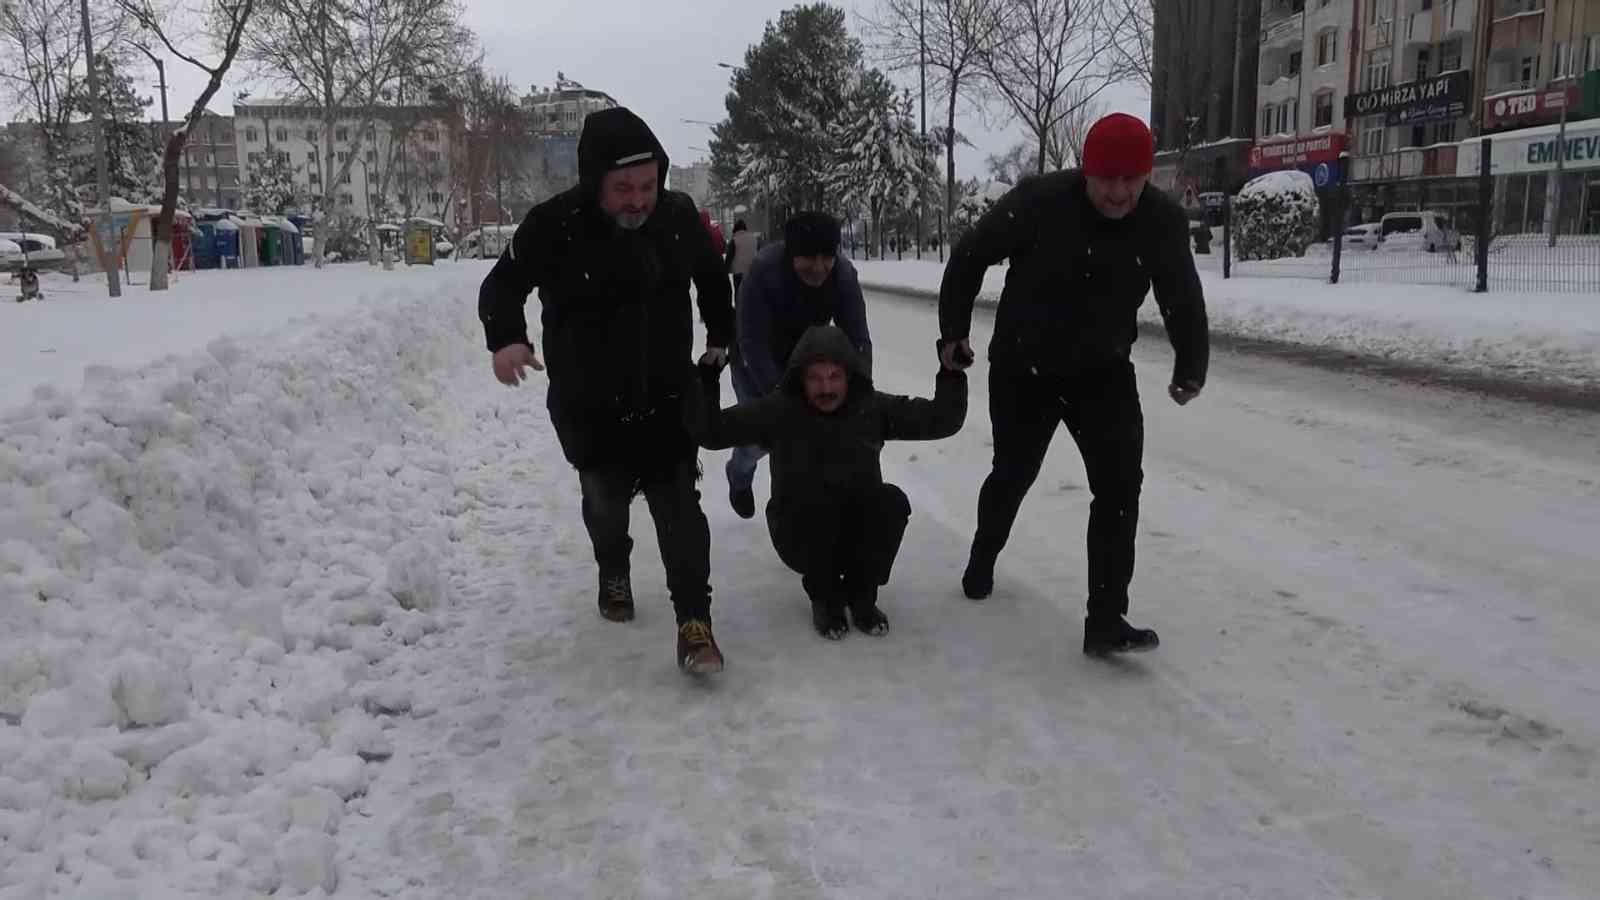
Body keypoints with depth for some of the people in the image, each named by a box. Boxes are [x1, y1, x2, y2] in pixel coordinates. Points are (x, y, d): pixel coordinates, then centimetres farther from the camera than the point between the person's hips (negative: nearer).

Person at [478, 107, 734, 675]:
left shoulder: (679, 215, -9)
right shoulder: (554, 226, -19)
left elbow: (712, 275, 12)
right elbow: (502, 285, -8)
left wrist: (719, 337, 15)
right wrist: (506, 339, -27)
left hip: (667, 396, 1)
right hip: (588, 405, -1)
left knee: (677, 503, -6)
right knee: (606, 497, 17)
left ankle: (694, 620, 1)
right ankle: (614, 573, 47)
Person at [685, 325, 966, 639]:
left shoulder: (873, 408, -3)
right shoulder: (777, 410, -9)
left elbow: (941, 419, -3)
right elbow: (712, 432, -13)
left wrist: (952, 373, -18)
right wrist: (706, 380, -27)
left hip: (862, 534, 2)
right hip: (800, 536, -2)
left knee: (892, 501, -27)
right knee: (812, 503, -34)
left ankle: (861, 596, -5)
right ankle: (825, 598, -7)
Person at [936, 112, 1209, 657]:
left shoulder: (1164, 221, -13)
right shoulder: (1037, 202, -23)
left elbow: (1183, 299, 5)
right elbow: (969, 258, -8)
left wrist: (1191, 367, 5)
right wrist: (954, 330, -5)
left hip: (1104, 373, 2)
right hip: (1022, 370, -2)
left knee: (1120, 484, -11)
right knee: (1013, 473, 14)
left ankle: (1106, 620, -6)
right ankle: (983, 558, 45)